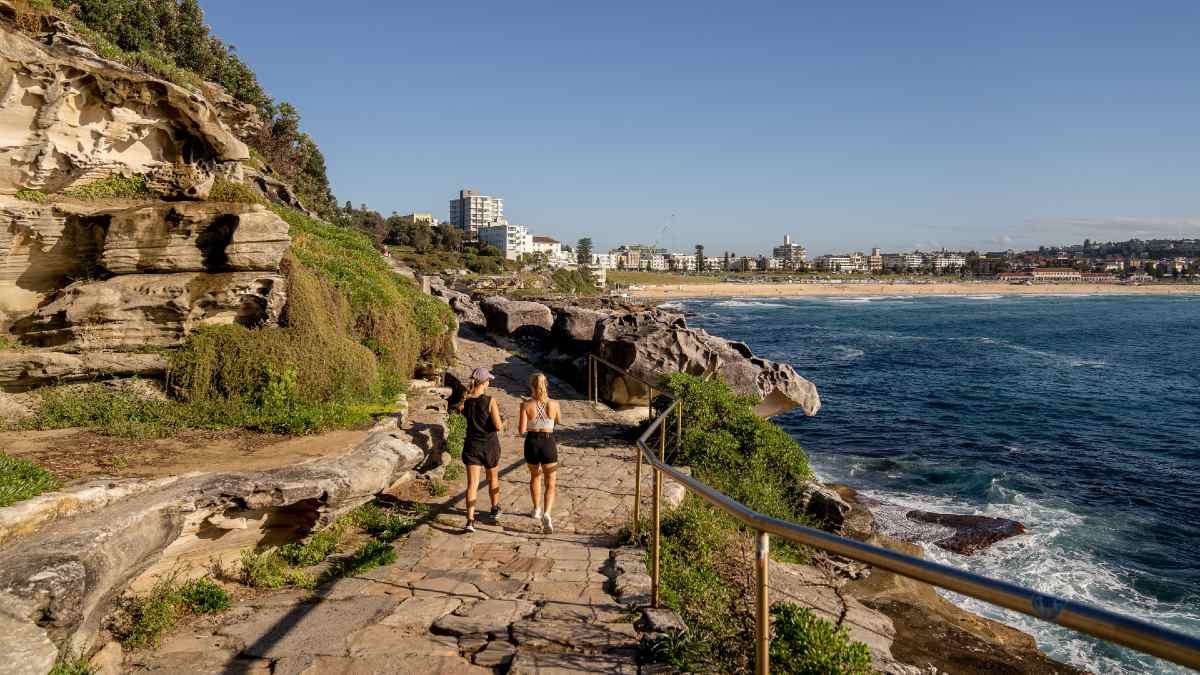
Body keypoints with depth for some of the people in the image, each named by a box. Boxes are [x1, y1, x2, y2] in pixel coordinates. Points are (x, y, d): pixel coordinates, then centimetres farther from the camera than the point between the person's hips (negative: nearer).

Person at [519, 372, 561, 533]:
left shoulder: (526, 405, -10)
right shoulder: (554, 404, -7)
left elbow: (522, 430, -14)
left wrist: (520, 425, 10)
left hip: (531, 444, 1)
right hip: (548, 444, -1)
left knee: (535, 475, 29)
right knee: (550, 484, 6)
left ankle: (537, 509, 42)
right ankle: (546, 514, -18)